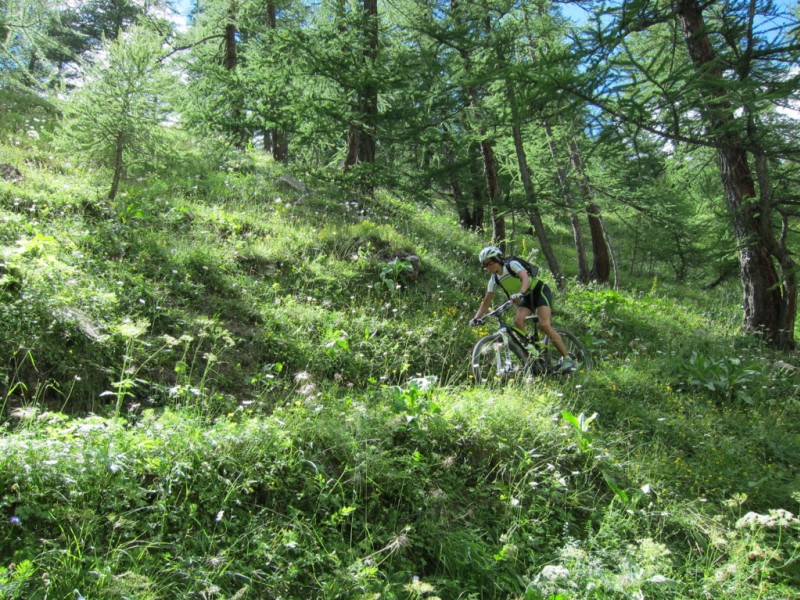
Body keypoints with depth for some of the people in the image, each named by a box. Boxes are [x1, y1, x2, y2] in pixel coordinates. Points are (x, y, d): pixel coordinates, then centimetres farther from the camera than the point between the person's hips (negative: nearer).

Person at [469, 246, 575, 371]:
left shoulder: (512, 264, -21)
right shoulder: (494, 280, -3)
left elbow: (525, 278, -38)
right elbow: (486, 302, -1)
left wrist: (520, 293, -57)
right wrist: (476, 318, -15)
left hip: (540, 291, -6)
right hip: (527, 298, 6)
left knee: (544, 325, -23)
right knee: (518, 321, -22)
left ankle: (567, 358, -15)